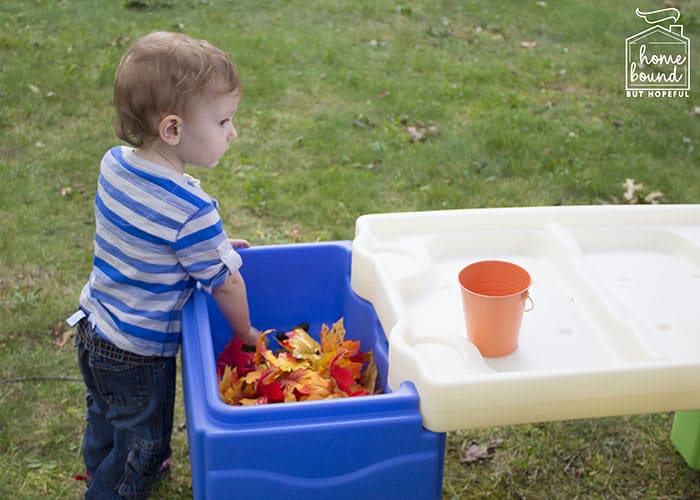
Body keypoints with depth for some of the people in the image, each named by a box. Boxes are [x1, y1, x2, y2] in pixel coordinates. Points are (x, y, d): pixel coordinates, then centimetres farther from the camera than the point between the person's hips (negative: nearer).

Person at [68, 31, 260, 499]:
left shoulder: (114, 163, -9)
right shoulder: (191, 210, -32)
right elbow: (226, 283, -17)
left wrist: (212, 244, 9)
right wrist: (246, 333, 2)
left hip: (93, 326, 8)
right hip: (138, 355, -8)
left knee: (106, 419, 33)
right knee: (141, 443, 17)